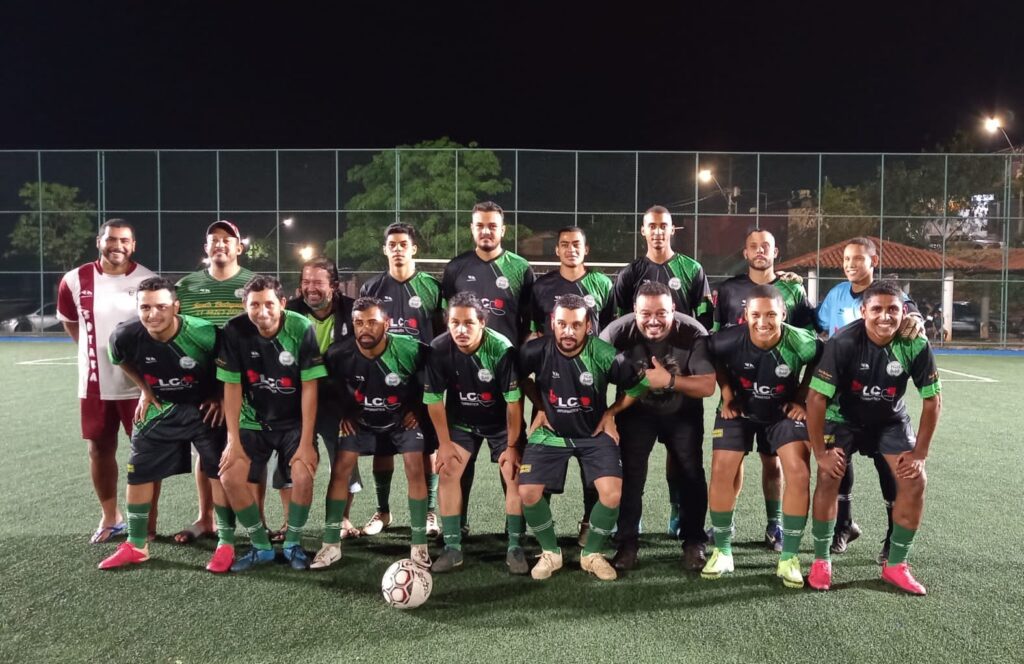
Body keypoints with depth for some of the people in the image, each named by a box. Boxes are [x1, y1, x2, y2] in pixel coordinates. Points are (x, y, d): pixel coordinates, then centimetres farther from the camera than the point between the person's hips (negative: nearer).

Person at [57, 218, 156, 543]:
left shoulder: (148, 281, -6)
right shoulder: (75, 281, 0)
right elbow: (70, 322, 17)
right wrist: (97, 350, 10)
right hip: (95, 384, 3)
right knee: (100, 449, 11)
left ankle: (148, 520, 15)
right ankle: (110, 517, 28)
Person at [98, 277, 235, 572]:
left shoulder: (204, 333, -30)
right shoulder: (125, 336, -21)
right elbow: (123, 361, 7)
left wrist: (220, 398, -10)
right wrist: (145, 391, 6)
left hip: (203, 407, -3)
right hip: (161, 408, 4)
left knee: (219, 472, -6)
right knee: (138, 472, 8)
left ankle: (226, 543, 8)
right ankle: (136, 545, 26)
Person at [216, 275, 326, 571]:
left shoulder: (302, 329, -20)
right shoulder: (235, 331, -15)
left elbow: (309, 388, -16)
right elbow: (232, 387, -8)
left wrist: (306, 442, -17)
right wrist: (234, 440, -11)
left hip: (295, 421, -2)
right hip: (253, 421, 2)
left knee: (303, 475, -22)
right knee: (230, 477, -14)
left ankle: (293, 543, 6)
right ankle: (261, 546, 8)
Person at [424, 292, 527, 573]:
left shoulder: (501, 349, -30)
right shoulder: (438, 349, -23)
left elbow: (514, 400, -22)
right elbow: (434, 399, -11)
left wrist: (512, 446, -16)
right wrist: (444, 443, -7)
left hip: (501, 422, -2)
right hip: (460, 420, 2)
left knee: (514, 477, -10)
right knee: (447, 473, -9)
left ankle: (515, 548, 4)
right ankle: (452, 548, 4)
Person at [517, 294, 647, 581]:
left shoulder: (604, 355, -20)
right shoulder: (536, 351, -18)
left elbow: (638, 385, -2)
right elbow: (521, 377, 6)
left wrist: (611, 413, -2)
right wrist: (540, 407, 3)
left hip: (594, 433, -1)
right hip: (551, 432, 1)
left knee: (612, 494, -17)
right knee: (528, 492, -12)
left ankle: (592, 554, 10)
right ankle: (550, 553, 14)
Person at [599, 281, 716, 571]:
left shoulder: (693, 333, -28)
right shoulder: (619, 331, -27)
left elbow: (708, 386, -29)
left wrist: (669, 380, -42)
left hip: (683, 412, 0)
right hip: (636, 410, 0)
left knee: (691, 472, -3)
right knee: (631, 472, -6)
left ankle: (693, 542, 14)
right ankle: (628, 542, 7)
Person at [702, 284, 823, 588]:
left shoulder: (802, 343, -27)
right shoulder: (727, 340, -29)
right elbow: (712, 360, -4)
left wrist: (801, 399, -5)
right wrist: (727, 395, -5)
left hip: (784, 410, 0)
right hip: (739, 408, 0)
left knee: (799, 472, -14)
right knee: (722, 471, -8)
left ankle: (789, 557, 1)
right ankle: (722, 551, 9)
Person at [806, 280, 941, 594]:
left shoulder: (916, 345, -21)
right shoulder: (843, 342, -29)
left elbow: (933, 399, -9)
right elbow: (816, 397, -26)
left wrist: (919, 453, -10)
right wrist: (820, 451, -22)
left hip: (890, 419, 3)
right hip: (843, 416, -3)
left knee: (915, 481, -10)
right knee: (828, 476, -19)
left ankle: (895, 565, 9)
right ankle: (821, 560, 0)